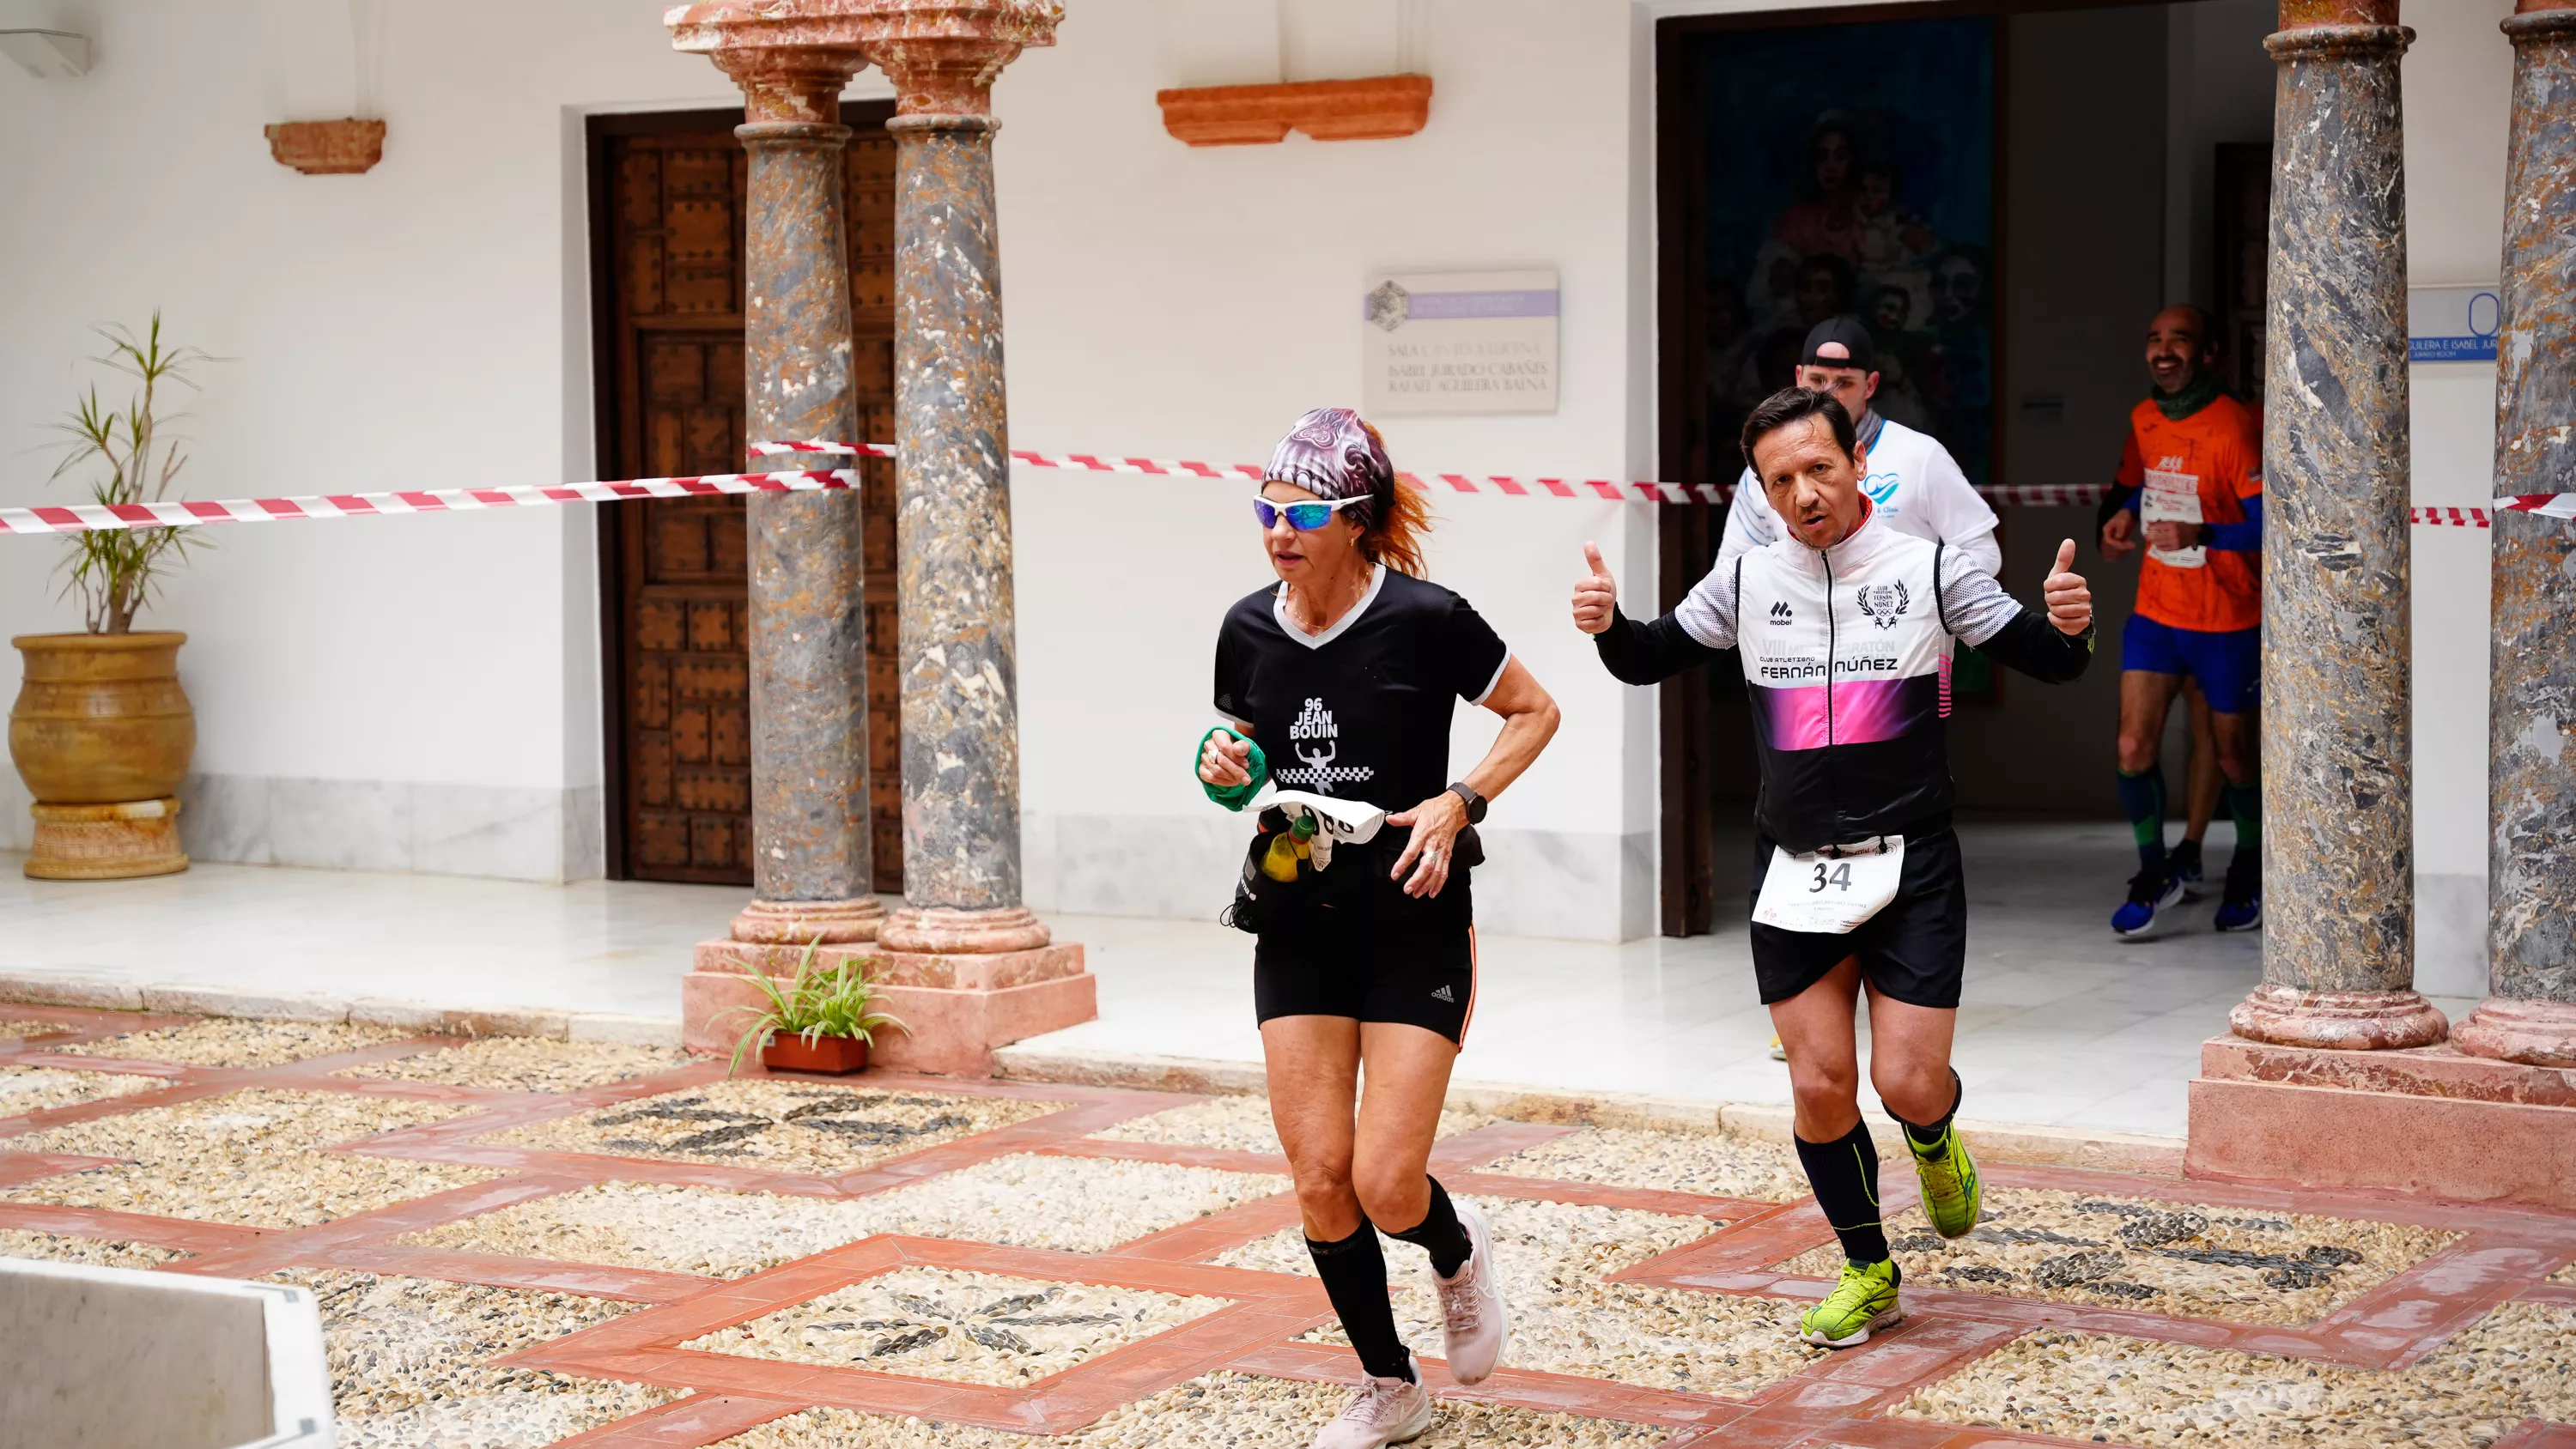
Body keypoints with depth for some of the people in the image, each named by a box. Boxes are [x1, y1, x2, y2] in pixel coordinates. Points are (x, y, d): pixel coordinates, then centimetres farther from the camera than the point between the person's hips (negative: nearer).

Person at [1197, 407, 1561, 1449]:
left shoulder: (1424, 619, -13)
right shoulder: (1248, 630, 0)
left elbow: (1535, 713, 0)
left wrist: (1459, 802, -14)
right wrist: (1227, 770, -7)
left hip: (1414, 929, -4)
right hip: (1299, 929, 4)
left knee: (1386, 1185, -10)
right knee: (1319, 1180, 0)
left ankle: (1458, 1254, 27)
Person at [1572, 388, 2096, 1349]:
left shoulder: (1928, 569, -4)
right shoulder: (1747, 581, 3)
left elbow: (2047, 663, 2)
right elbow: (1650, 660, 15)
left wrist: (2069, 626, -22)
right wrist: (1609, 625, -8)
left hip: (1910, 866, -2)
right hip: (1795, 873, 2)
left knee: (1908, 1083, -7)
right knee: (1821, 1084, 1)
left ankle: (1935, 1142, 31)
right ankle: (1867, 1271, 21)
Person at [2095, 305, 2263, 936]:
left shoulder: (2233, 428, -18)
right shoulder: (2143, 419, 3)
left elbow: (2270, 525, -23)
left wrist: (2202, 535, -35)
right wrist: (2124, 516, 2)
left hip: (2226, 622, -5)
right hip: (2155, 611, 5)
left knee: (2232, 758, 10)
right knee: (2133, 748, -6)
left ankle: (2248, 871, 35)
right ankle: (2156, 872, 14)